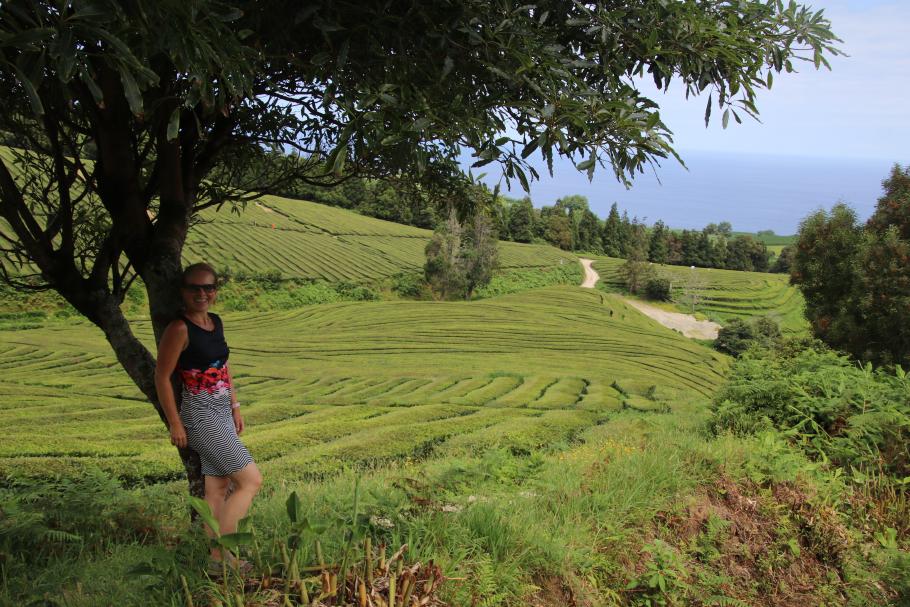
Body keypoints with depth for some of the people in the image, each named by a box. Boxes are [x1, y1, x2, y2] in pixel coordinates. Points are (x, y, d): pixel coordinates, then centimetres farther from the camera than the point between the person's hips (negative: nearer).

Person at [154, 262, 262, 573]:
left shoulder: (215, 322, 9)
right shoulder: (180, 329, -15)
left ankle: (217, 557, 20)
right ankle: (221, 554, -1)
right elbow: (162, 377, -13)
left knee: (218, 488, 11)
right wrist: (175, 424, -11)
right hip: (201, 416, -8)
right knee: (251, 480, -8)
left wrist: (235, 407, 16)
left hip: (222, 413, 8)